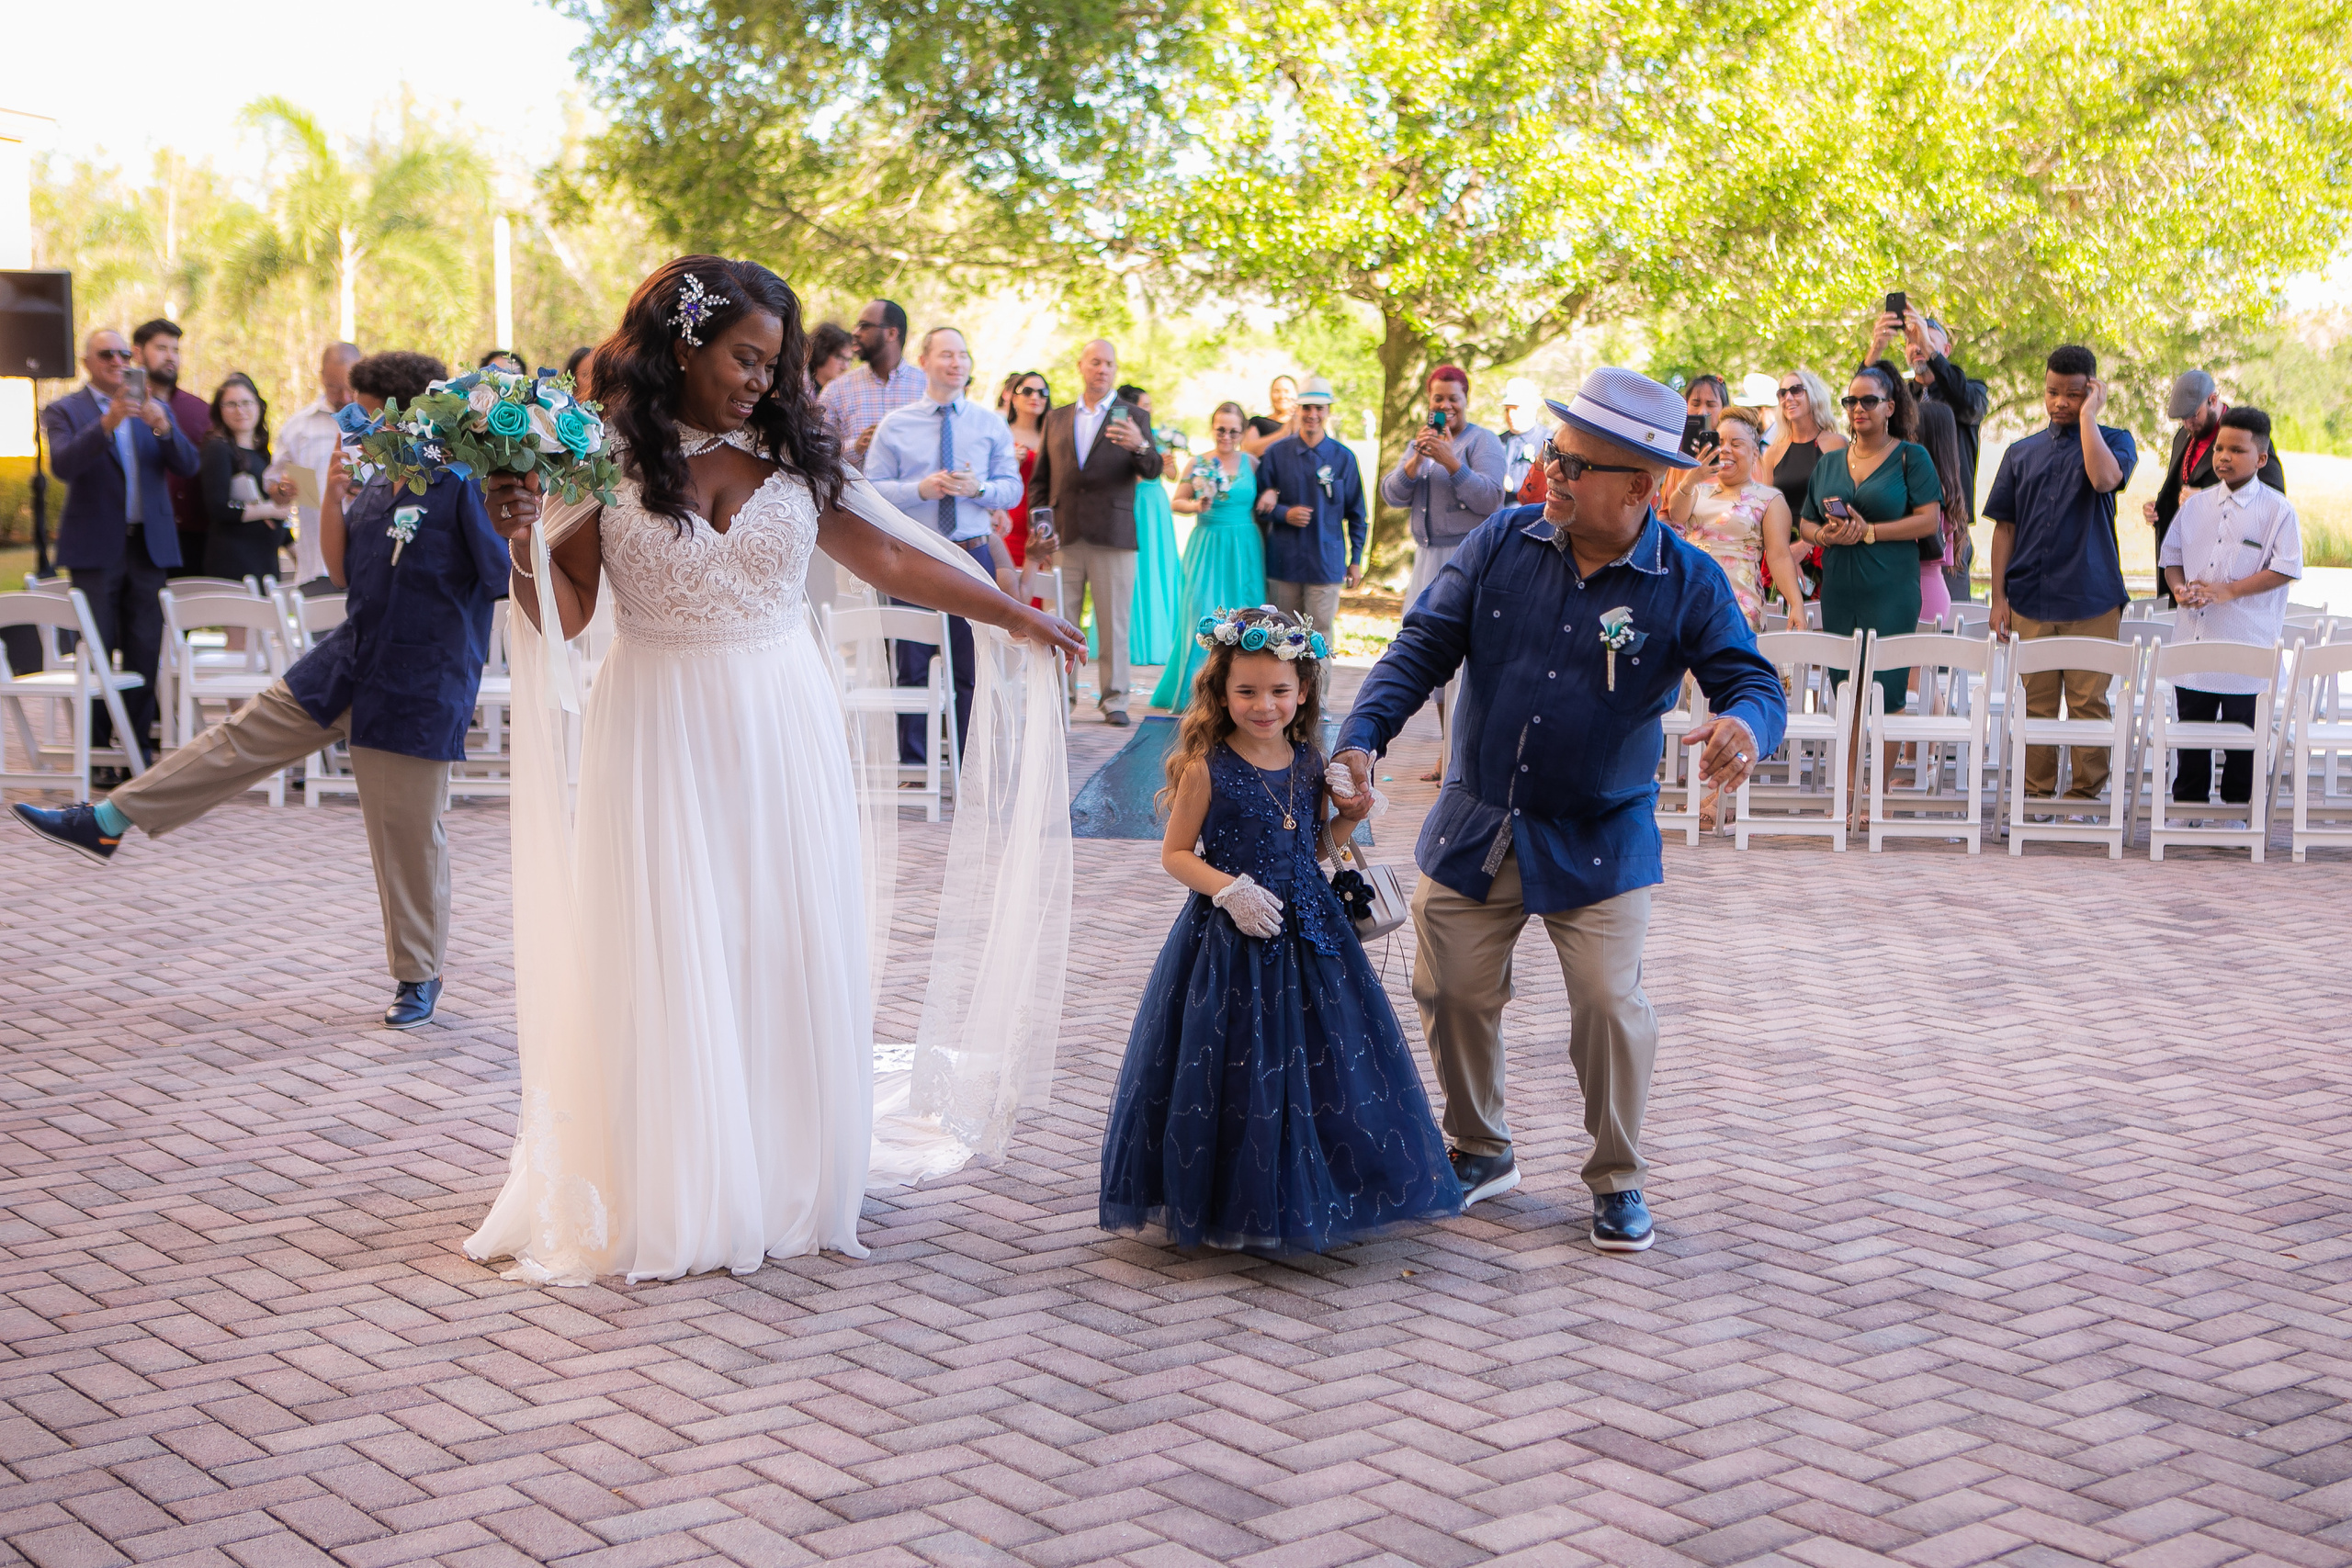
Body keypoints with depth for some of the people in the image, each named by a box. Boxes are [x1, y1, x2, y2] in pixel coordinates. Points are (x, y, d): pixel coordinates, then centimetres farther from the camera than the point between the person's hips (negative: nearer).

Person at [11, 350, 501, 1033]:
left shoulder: (464, 491, -17)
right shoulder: (379, 490, 7)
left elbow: (511, 579, -23)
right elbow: (344, 570, 15)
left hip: (420, 690, -7)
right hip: (347, 664, 7)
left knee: (410, 834, 2)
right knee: (243, 737, 12)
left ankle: (419, 977, 18)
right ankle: (108, 821, 22)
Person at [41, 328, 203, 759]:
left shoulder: (156, 410, 13)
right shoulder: (64, 411, 1)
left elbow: (189, 465, 1)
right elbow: (62, 465, -17)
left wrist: (164, 428, -19)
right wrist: (107, 424, -30)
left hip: (149, 545, 3)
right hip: (96, 548, -3)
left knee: (145, 652, 3)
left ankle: (137, 747, 9)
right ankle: (97, 751, 4)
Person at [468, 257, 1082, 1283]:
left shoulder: (793, 454, 5)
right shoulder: (607, 462, -3)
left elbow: (887, 555, 12)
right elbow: (562, 613, -2)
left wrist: (1014, 616, 16)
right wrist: (521, 543, -21)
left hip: (781, 733, 3)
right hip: (660, 736, -3)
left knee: (786, 952, 5)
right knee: (667, 960, 0)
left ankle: (787, 1185, 19)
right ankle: (668, 1199, 12)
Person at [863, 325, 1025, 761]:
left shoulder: (991, 425, 9)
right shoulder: (895, 424, 4)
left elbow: (1013, 489, 7)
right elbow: (871, 488, 1)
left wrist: (978, 488, -13)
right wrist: (921, 489, -15)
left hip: (972, 556, 1)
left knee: (972, 667, 3)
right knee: (912, 665, 4)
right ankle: (913, 765, 12)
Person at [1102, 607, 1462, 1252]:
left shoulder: (1310, 763, 4)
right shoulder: (1206, 768, -9)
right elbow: (1175, 854, -5)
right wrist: (1229, 889, -18)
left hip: (1308, 935, 5)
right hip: (1229, 940, -4)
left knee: (1320, 1063, 8)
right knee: (1235, 1071, 2)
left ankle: (1308, 1200, 23)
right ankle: (1231, 1206, 17)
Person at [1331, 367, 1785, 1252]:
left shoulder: (1687, 584, -10)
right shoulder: (1502, 543, -4)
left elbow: (1755, 682, -12)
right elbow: (1423, 648, -4)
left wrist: (1744, 725, -38)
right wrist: (1361, 738, -18)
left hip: (1597, 843, -3)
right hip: (1472, 830, 3)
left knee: (1609, 1005, -7)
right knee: (1453, 995, 8)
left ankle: (1618, 1181, 16)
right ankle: (1480, 1151, 33)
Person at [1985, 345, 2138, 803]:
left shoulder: (2112, 441, 4)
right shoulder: (2022, 452, 12)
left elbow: (2105, 479, -21)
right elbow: (2004, 526, 12)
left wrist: (2088, 416, -11)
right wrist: (1999, 597, 5)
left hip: (2091, 598, -3)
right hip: (2030, 599, 3)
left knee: (2088, 701, -1)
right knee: (2035, 702, 5)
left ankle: (2086, 793, 8)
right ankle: (2036, 793, 12)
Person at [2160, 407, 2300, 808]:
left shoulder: (2276, 509, -4)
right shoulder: (2196, 505, 10)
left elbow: (2285, 568, -9)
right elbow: (2170, 556, 16)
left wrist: (2231, 589, -16)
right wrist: (2180, 588, -5)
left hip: (2247, 642, -4)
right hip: (2193, 639, 5)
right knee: (2191, 727, 12)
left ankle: (2238, 808, 13)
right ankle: (2188, 804, 22)